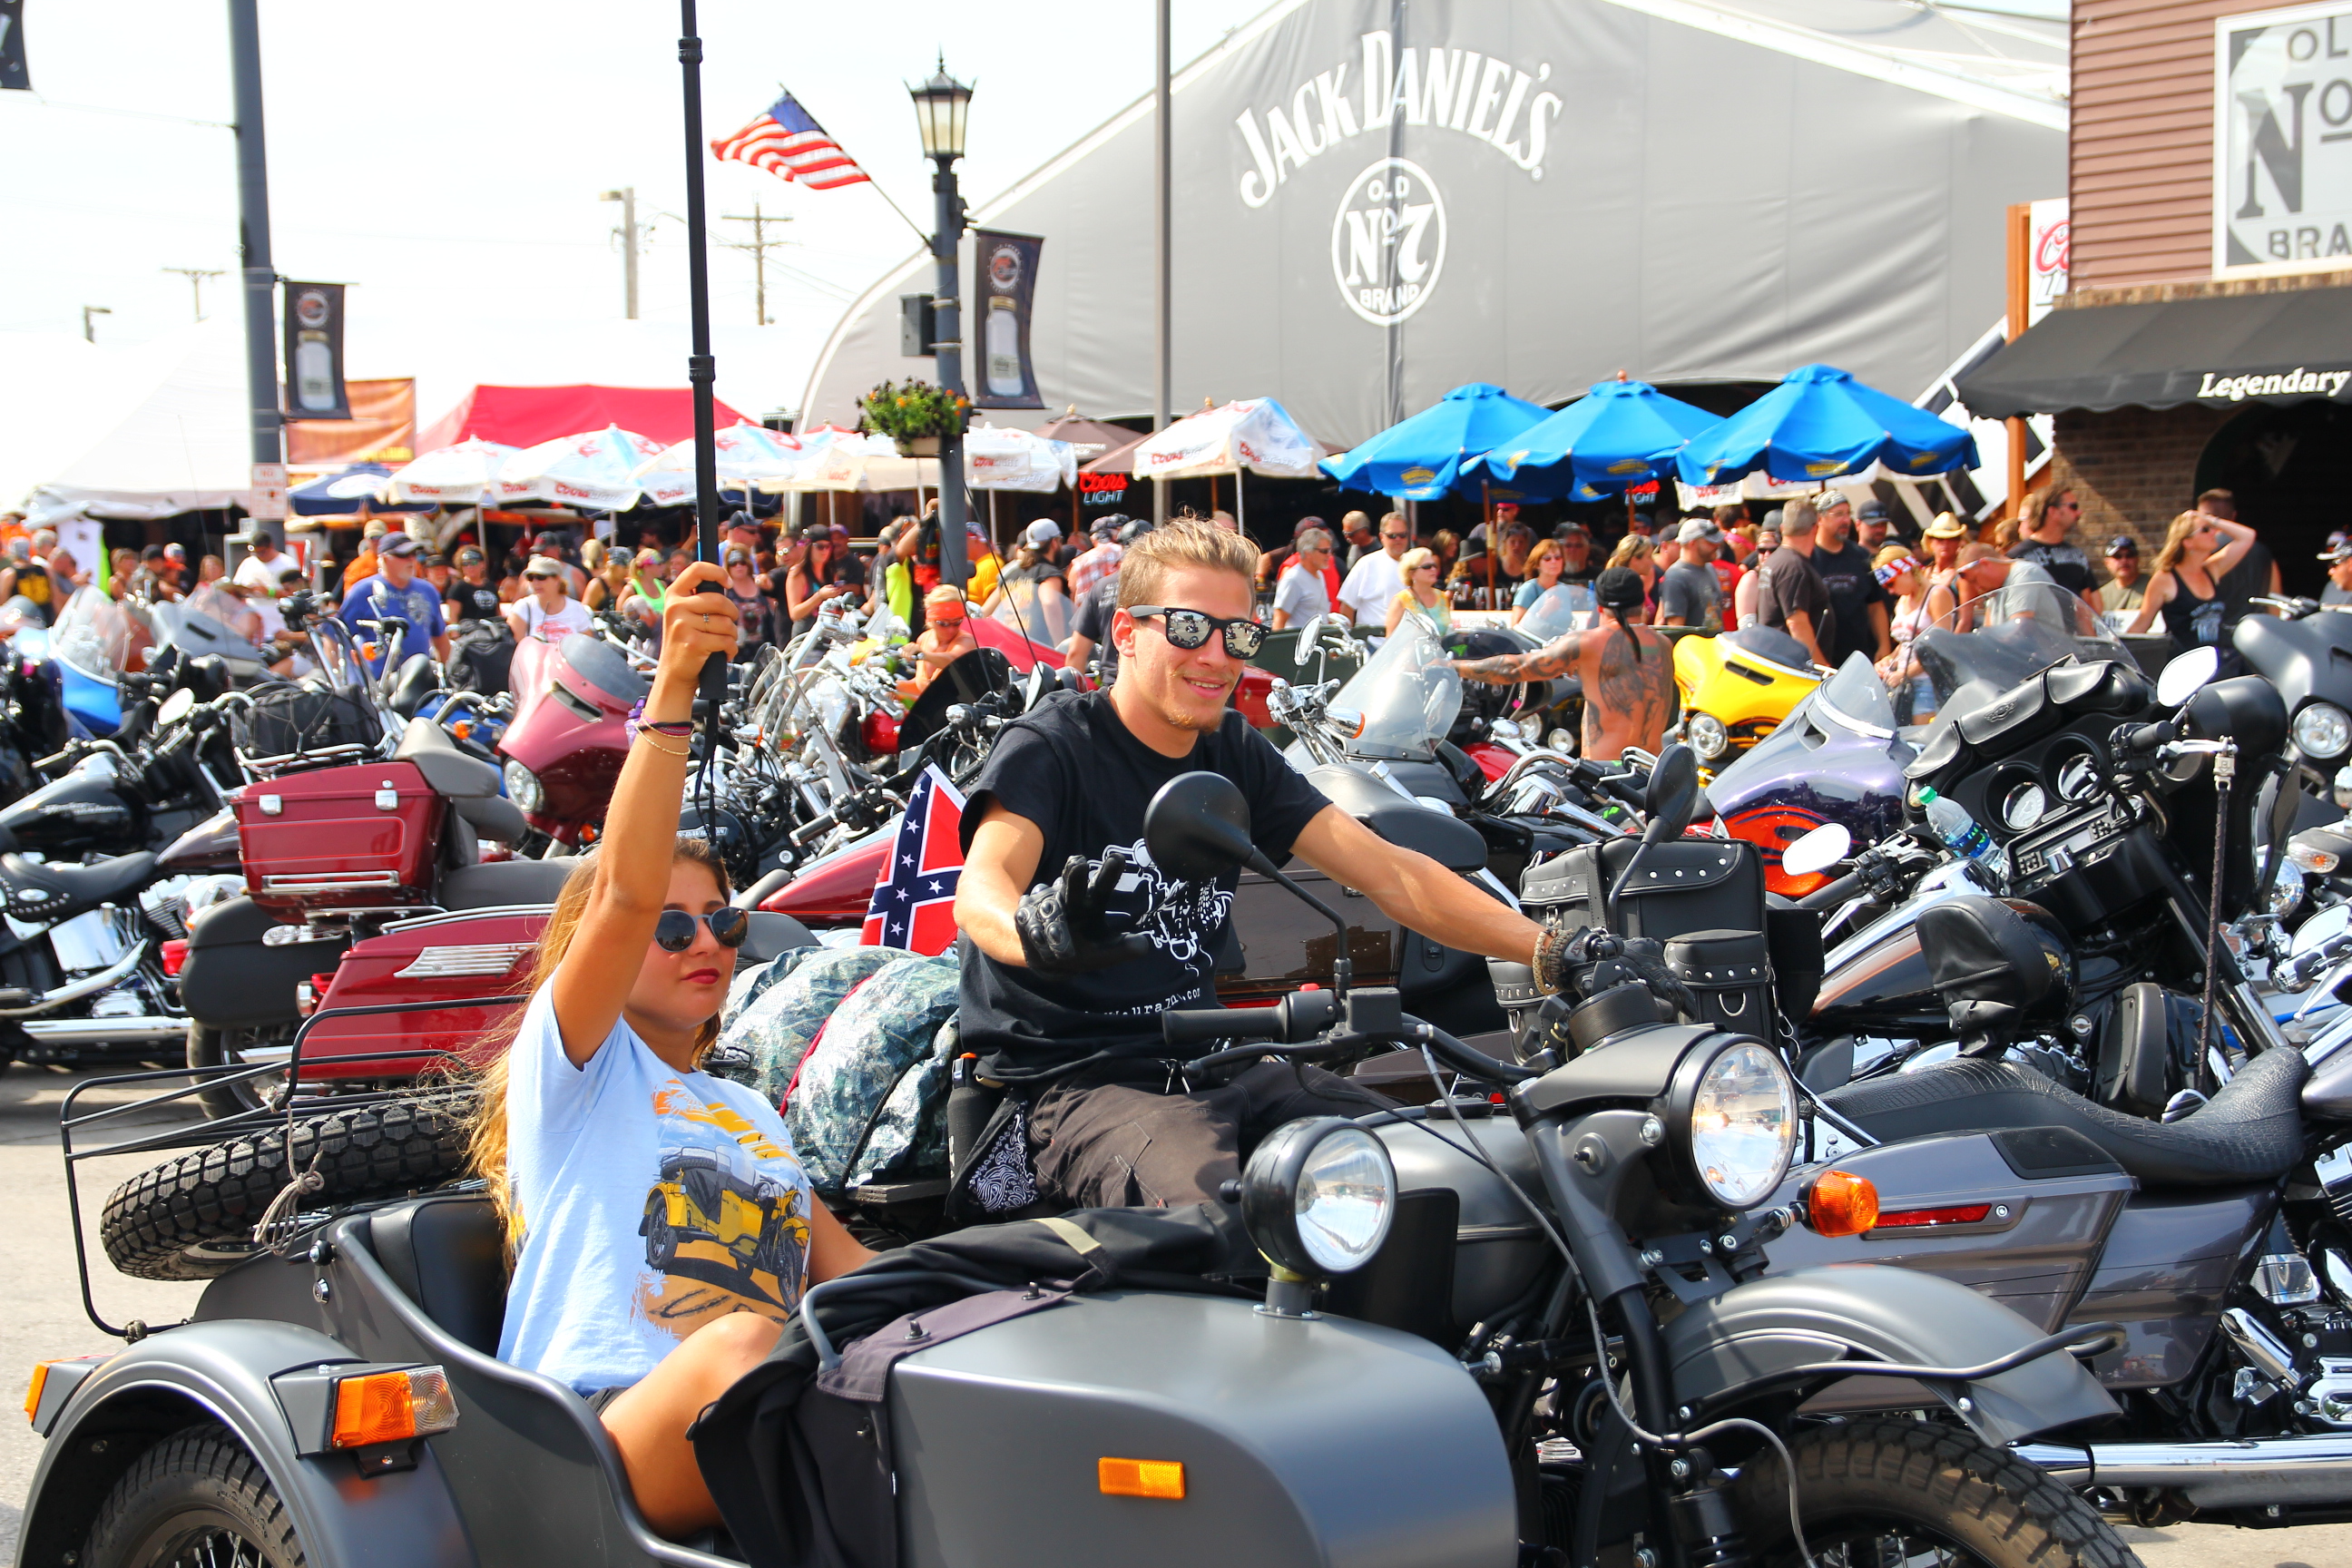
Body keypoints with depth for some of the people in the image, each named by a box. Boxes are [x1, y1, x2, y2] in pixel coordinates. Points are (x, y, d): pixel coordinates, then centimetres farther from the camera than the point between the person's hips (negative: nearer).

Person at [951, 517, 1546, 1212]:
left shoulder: (1237, 753, 12)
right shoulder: (1051, 745, -6)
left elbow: (1386, 871, 6)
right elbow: (982, 885, -24)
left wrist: (1550, 950, -8)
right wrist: (1037, 930, -50)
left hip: (1209, 1063, 7)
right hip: (1077, 1076, -6)